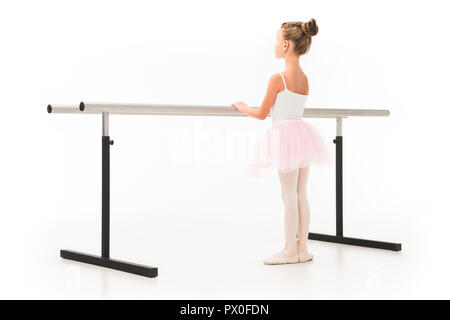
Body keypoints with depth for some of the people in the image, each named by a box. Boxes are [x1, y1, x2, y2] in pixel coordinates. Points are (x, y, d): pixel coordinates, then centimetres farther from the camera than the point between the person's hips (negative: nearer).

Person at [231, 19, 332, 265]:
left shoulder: (278, 78, -13)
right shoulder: (305, 79, 9)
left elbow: (262, 114, -7)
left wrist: (243, 107, 12)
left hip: (286, 137, -8)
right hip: (302, 133, 8)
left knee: (289, 195, -2)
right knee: (301, 195, 11)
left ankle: (290, 250, 4)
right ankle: (302, 247, 16)